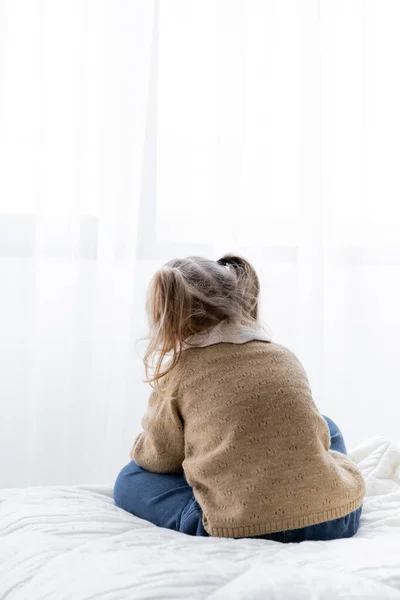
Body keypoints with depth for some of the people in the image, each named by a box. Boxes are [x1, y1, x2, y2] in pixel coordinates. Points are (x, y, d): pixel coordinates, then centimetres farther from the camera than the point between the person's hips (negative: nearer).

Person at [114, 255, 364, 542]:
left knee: (130, 479, 17)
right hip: (337, 515, 4)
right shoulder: (286, 358, 9)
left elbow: (160, 457, 10)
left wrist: (140, 450, 36)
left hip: (241, 528, -3)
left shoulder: (180, 372, -1)